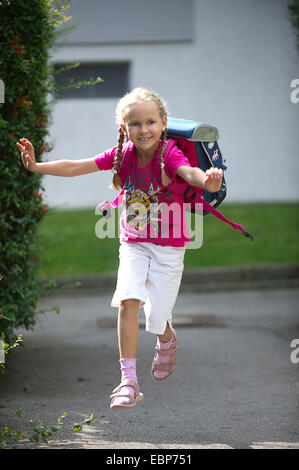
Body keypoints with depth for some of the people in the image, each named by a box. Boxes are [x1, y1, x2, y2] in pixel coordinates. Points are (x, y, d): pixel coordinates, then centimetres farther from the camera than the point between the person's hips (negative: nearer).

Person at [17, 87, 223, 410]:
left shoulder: (170, 155, -19)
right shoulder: (122, 155, -7)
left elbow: (188, 172, -41)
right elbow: (75, 167, -6)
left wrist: (206, 180, -64)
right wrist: (37, 167, -17)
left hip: (168, 247, -3)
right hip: (133, 243, 3)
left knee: (157, 317, 0)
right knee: (128, 301, -18)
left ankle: (167, 342, 40)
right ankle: (128, 381, -14)